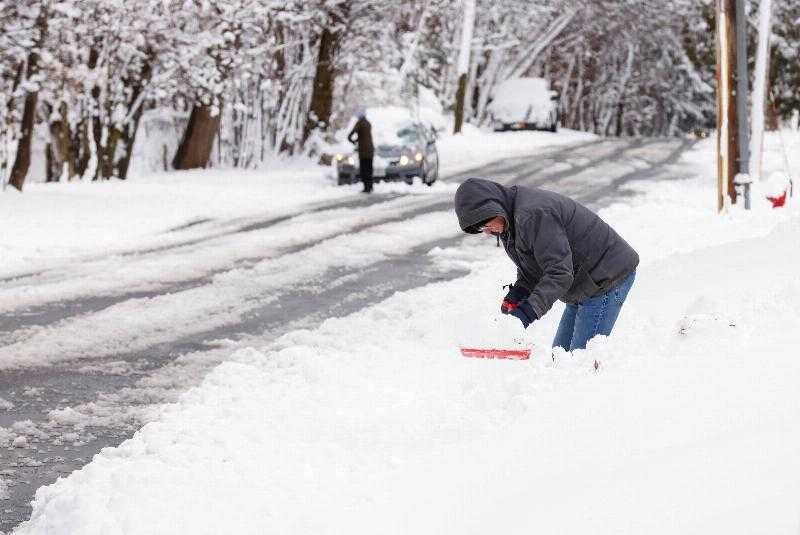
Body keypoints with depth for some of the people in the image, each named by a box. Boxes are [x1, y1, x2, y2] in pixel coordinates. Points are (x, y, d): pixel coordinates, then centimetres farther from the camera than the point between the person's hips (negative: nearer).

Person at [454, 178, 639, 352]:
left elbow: (560, 272, -32)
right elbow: (530, 271, 12)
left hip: (608, 278, -11)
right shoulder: (510, 221, 6)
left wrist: (528, 311, -38)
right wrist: (515, 295, -7)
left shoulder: (532, 214, -28)